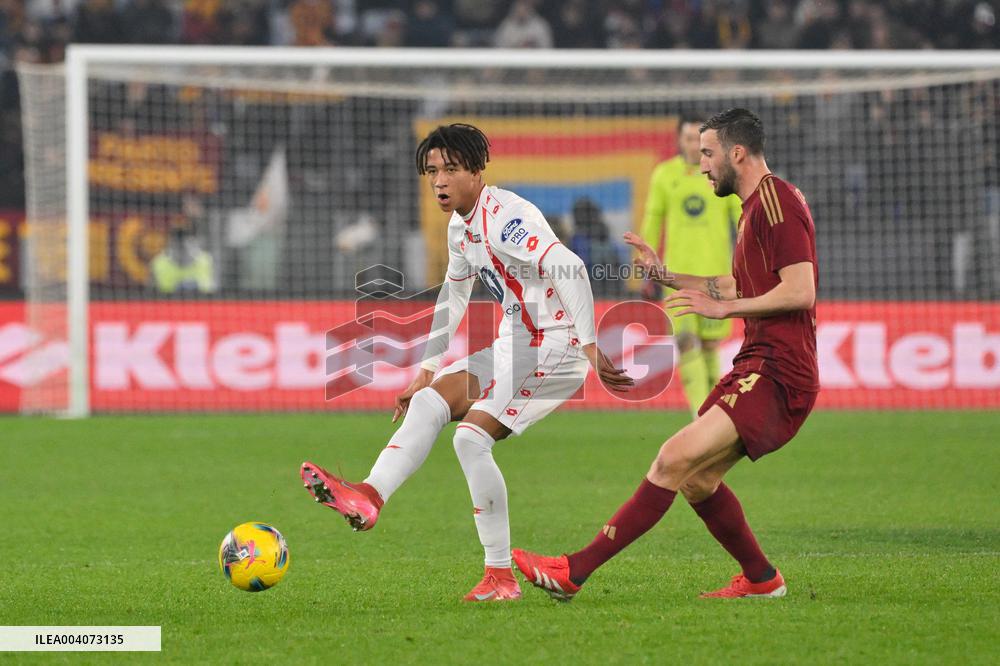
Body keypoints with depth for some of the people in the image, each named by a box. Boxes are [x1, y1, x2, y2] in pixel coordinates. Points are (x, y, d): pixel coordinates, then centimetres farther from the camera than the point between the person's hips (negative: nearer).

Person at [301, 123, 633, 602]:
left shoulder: (504, 217, -19)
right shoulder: (460, 227, 13)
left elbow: (570, 270, -30)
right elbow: (452, 299, 27)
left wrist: (590, 349, -33)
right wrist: (425, 372, 26)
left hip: (555, 345, -10)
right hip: (514, 346, 10)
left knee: (471, 436, -18)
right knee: (429, 401, -2)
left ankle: (500, 576, -13)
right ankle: (369, 498, -18)